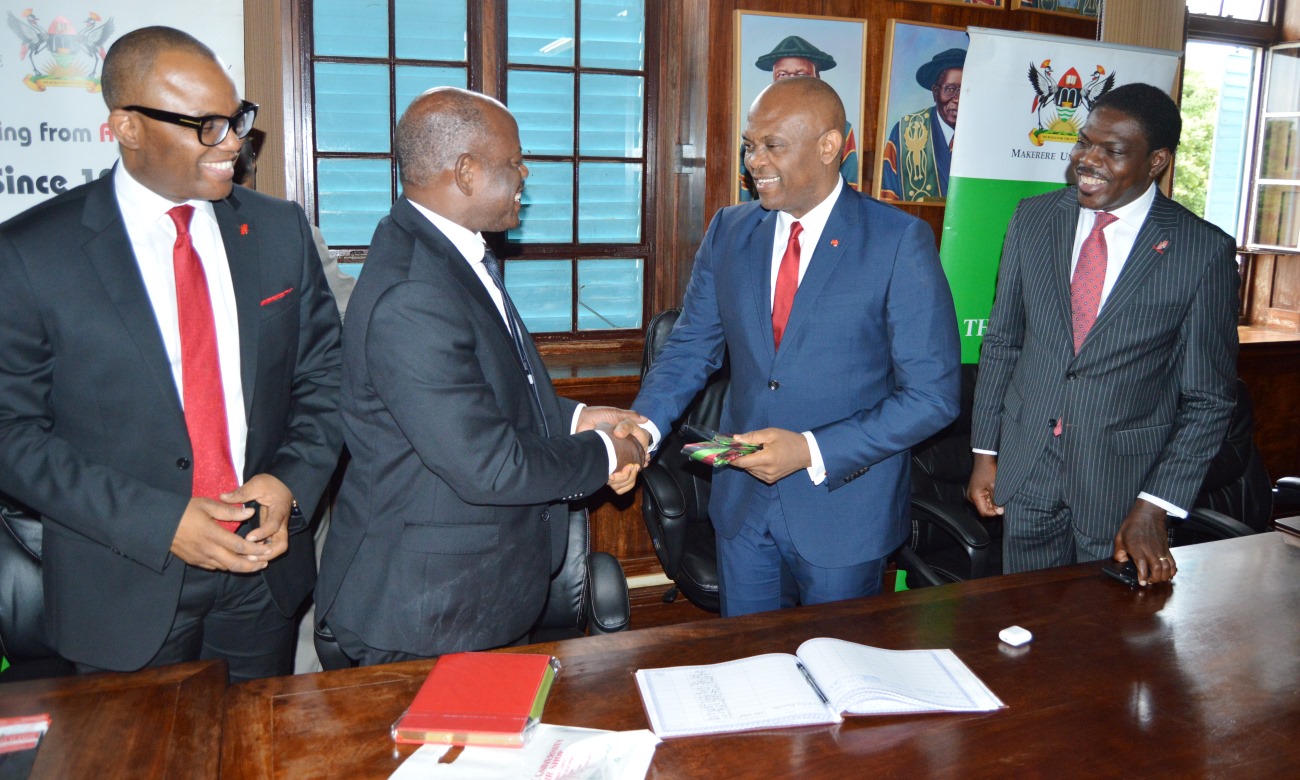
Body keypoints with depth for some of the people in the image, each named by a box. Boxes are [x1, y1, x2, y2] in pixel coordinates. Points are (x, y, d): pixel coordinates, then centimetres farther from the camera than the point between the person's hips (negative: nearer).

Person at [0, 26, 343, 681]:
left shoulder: (280, 230, 0)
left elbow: (322, 375, 5)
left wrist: (292, 481, -12)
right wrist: (157, 523, -19)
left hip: (265, 572, 3)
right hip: (122, 596, -2)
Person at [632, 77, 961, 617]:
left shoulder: (900, 242, -13)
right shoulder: (729, 231, 1)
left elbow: (933, 394, -15)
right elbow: (691, 346, 6)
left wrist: (812, 451, -22)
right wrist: (645, 423, -14)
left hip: (844, 506, -3)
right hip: (743, 503, 4)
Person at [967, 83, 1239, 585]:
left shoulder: (1205, 251, -10)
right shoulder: (1033, 218, 0)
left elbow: (1208, 396, -6)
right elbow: (1002, 341, 5)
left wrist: (1156, 507, -11)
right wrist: (985, 452, 3)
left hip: (1124, 481, -2)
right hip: (1025, 467, 3)